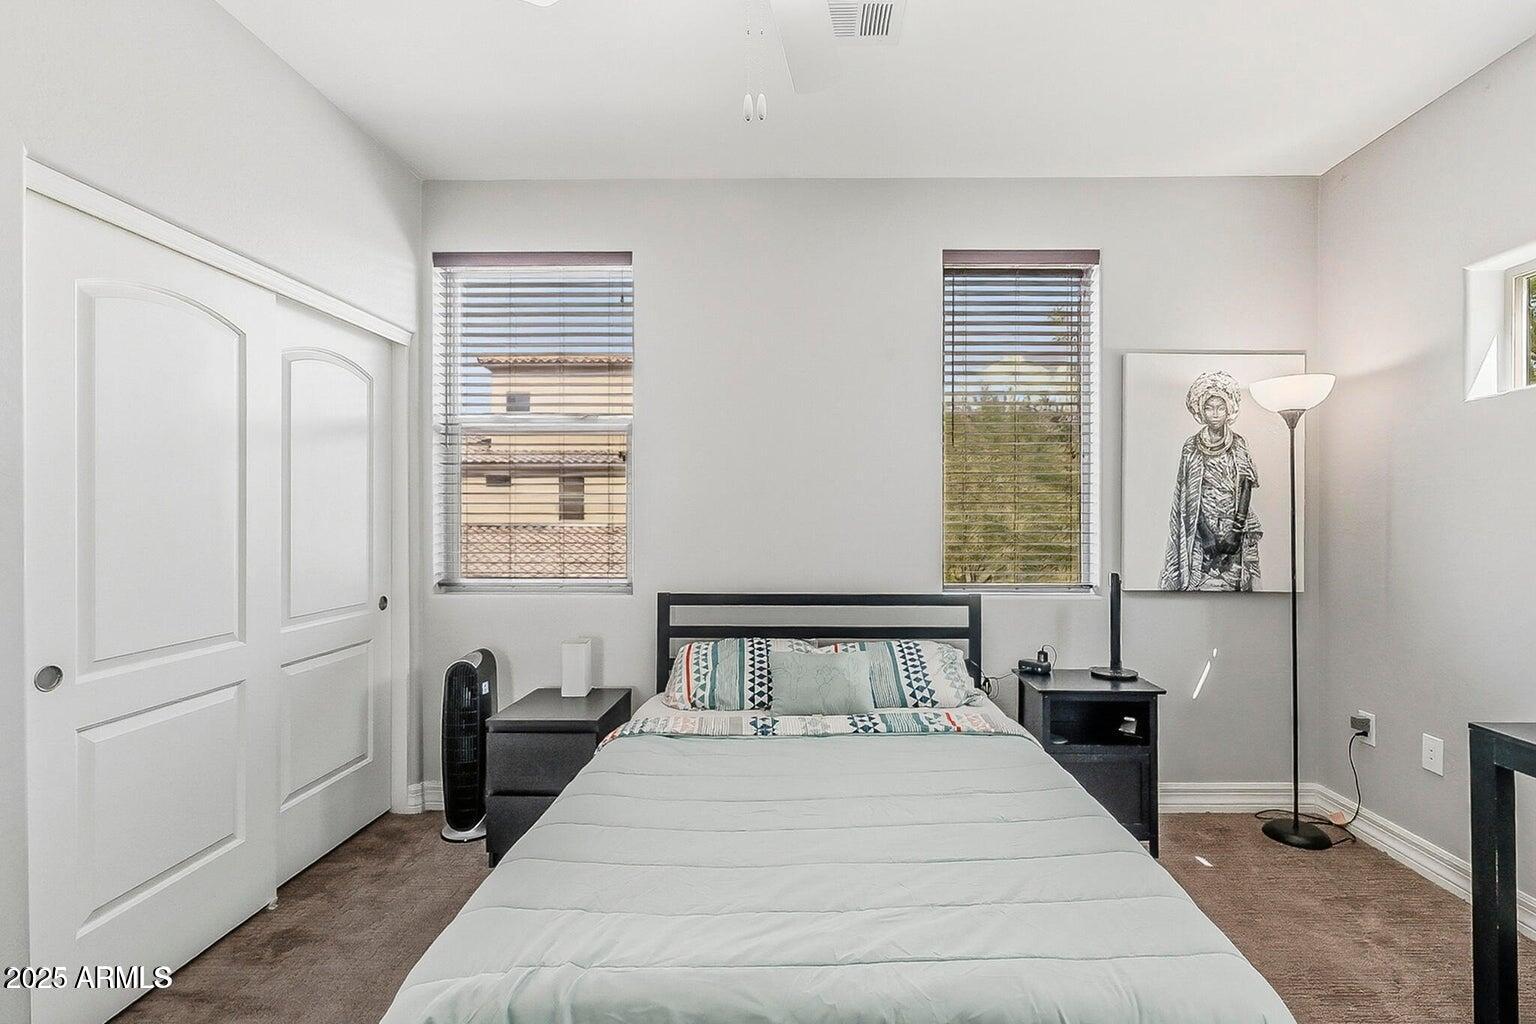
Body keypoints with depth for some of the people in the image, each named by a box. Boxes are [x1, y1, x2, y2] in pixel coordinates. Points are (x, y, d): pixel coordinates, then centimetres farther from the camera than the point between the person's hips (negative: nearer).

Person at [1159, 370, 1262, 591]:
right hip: (1203, 527, -2)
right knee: (1205, 584, -8)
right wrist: (1206, 533, -12)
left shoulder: (1239, 445, 6)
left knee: (1233, 579, -1)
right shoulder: (1191, 448, 1)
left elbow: (1246, 488, 1)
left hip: (1235, 526, 2)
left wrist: (1237, 531, -10)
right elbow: (1189, 496, -3)